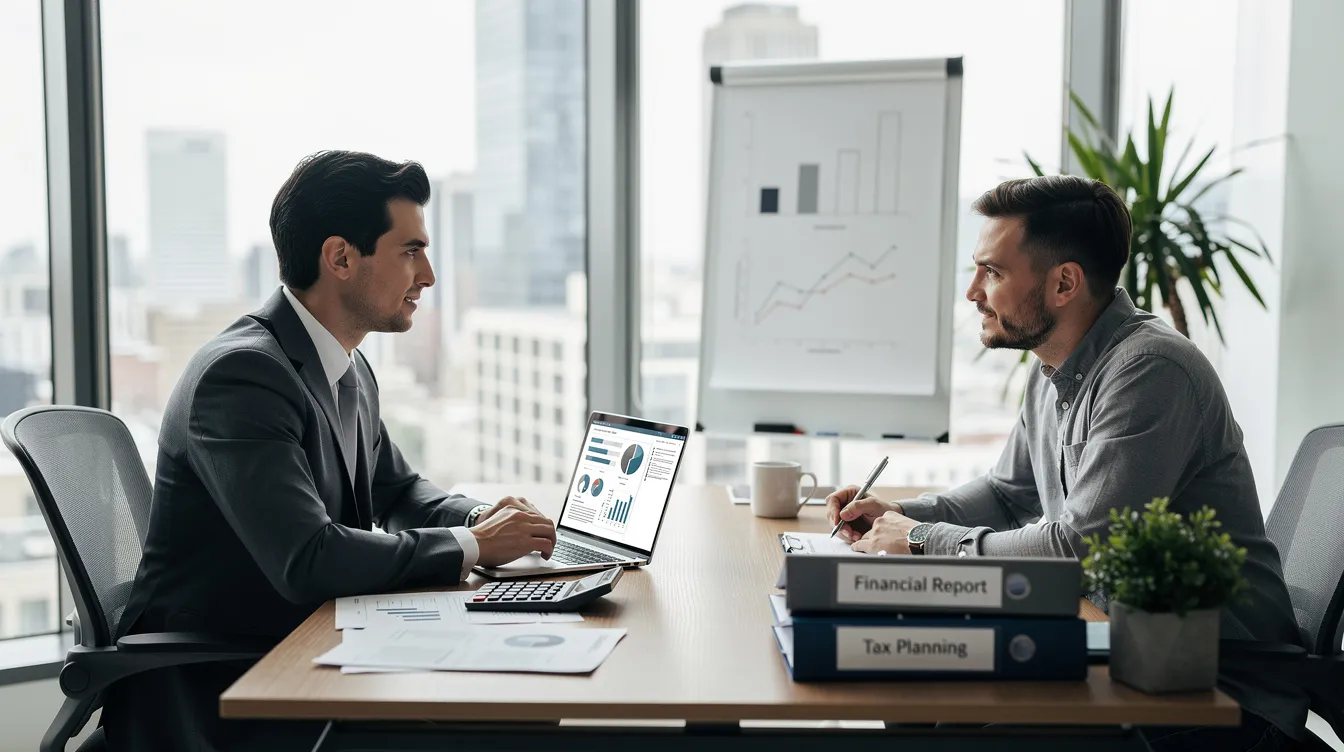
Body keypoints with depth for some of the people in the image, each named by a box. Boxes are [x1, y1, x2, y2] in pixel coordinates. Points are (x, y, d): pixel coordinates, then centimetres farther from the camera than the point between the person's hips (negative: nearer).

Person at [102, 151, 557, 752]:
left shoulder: (350, 369, 8)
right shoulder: (241, 374, -22)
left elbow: (395, 488, 22)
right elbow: (306, 559, -31)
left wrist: (479, 516, 1)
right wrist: (471, 546, -20)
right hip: (205, 696, -8)